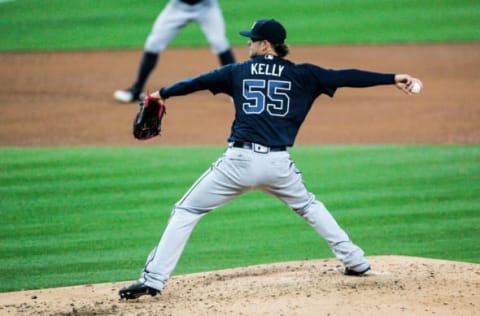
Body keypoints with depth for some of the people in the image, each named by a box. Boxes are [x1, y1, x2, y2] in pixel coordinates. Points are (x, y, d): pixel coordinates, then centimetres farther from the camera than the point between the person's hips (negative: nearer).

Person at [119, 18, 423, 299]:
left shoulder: (238, 72, 10)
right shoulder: (302, 75, 8)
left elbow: (198, 81, 21)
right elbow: (345, 77, 3)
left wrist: (163, 93, 37)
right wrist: (393, 78, 5)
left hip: (239, 161, -2)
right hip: (278, 164, 2)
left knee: (186, 212, 6)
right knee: (308, 205, 31)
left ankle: (153, 279, -5)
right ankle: (355, 261, 27)